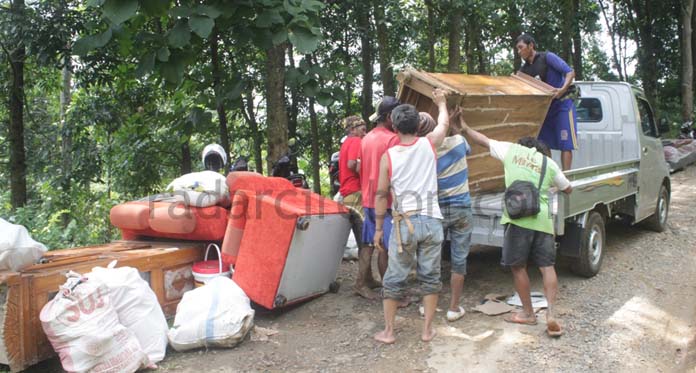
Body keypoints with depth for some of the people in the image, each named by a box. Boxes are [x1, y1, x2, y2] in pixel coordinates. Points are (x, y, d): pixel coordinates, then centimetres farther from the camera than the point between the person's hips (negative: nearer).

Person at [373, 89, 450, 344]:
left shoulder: (388, 156, -3)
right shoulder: (429, 144, 1)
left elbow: (381, 195, 0)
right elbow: (444, 123, 23)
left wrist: (378, 228, 9)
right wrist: (441, 103, 42)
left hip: (404, 223, -1)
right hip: (431, 221, 2)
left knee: (394, 279, 9)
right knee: (430, 277, 12)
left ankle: (388, 331, 17)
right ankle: (428, 329, 19)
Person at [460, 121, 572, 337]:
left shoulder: (511, 150, 11)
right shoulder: (549, 163, 16)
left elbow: (483, 140, 21)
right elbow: (567, 189, 29)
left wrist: (464, 128, 34)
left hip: (518, 217, -2)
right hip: (543, 219, 2)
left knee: (518, 266, 9)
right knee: (547, 267, 8)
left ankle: (528, 313, 17)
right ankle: (551, 314, -4)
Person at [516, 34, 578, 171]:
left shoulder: (547, 57, -9)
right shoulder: (525, 69, 9)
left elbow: (570, 72, -15)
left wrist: (563, 89, -30)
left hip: (562, 104, -7)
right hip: (545, 107, 7)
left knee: (565, 143, -9)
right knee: (543, 143, 6)